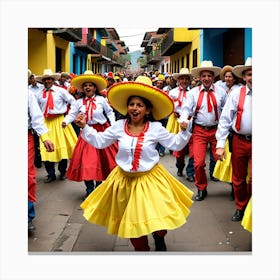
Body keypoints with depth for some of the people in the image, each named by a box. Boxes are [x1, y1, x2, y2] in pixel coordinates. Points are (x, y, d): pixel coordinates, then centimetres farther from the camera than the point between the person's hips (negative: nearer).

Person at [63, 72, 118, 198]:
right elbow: (72, 114, -3)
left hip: (102, 131, -1)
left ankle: (99, 183, 28)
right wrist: (66, 121, -22)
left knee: (102, 158, 8)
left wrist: (113, 125, -1)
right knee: (86, 160, -5)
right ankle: (90, 189, 3)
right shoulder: (79, 102, 1)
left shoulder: (101, 100, -4)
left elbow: (109, 112, 6)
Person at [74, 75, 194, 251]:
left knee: (157, 216, -8)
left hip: (151, 179, -2)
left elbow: (176, 144, -2)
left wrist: (185, 131, -18)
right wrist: (85, 127, -4)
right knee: (132, 222, 13)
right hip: (125, 180, 2)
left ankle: (159, 239, 30)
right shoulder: (119, 126, -4)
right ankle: (141, 248, 39)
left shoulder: (156, 128, -9)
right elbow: (99, 141, 5)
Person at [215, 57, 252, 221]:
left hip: (255, 141, -1)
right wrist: (220, 144, -7)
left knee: (252, 180, -6)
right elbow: (225, 119, -2)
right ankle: (240, 208, 36)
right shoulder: (236, 94, -1)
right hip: (239, 141, 1)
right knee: (238, 178, 14)